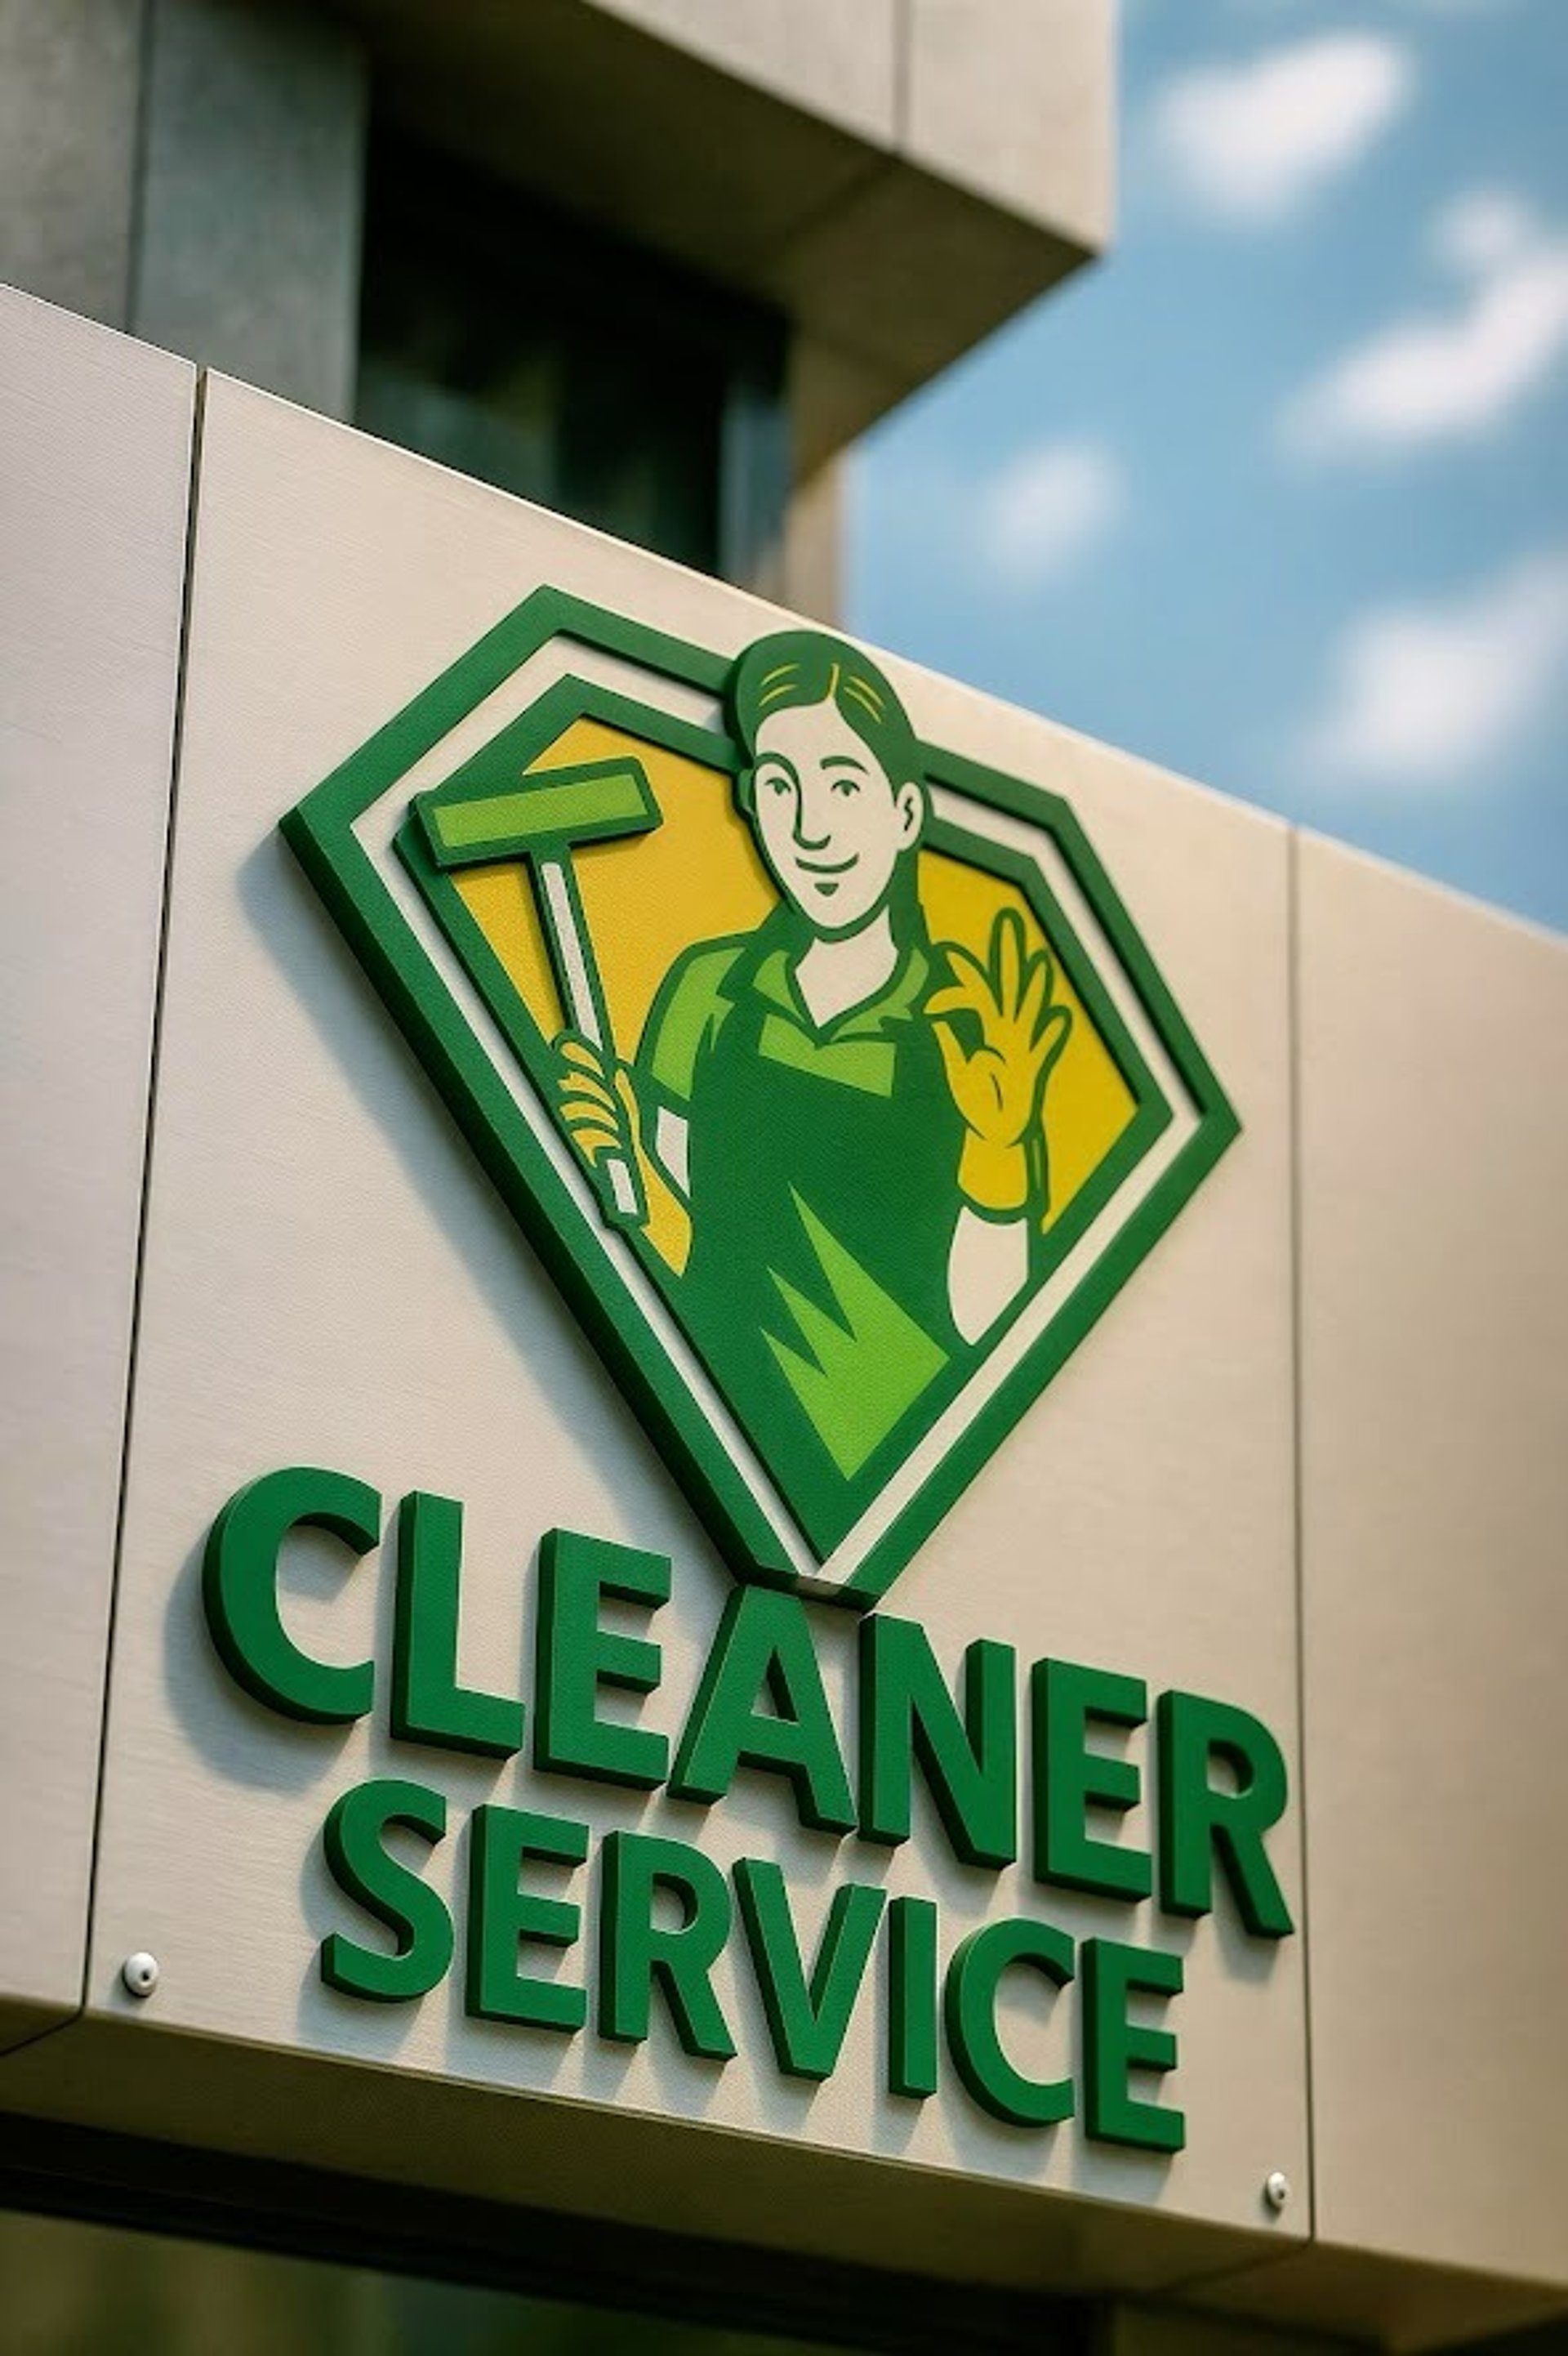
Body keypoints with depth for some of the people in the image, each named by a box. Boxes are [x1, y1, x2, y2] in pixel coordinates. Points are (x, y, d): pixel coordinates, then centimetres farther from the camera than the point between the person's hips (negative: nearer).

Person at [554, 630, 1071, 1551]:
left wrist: (999, 1158, -20)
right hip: (724, 1443, 1)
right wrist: (637, 1178, -8)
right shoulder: (707, 992, 4)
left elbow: (983, 1326, -7)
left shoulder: (970, 1033, -5)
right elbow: (685, 1255, 10)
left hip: (902, 1467, -1)